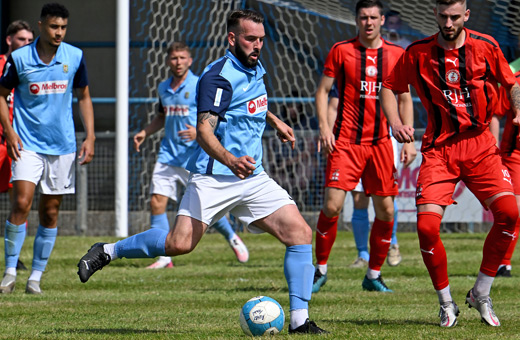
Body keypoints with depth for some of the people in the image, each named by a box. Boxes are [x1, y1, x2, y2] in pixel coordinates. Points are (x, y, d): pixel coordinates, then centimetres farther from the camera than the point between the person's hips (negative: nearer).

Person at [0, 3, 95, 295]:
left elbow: (84, 96, 12)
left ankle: (36, 276, 12)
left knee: (50, 213, 4)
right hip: (28, 144, -2)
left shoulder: (75, 57, 1)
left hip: (63, 146, 2)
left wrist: (90, 137, 3)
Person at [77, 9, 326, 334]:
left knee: (301, 234, -6)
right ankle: (108, 251, 4)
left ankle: (299, 320, -3)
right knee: (179, 244, -20)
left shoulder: (256, 69, 14)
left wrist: (274, 120, 36)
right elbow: (204, 130, -25)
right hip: (214, 177, -8)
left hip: (253, 178, 8)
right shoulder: (220, 75, -14)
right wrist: (230, 160, -39)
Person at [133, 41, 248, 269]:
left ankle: (232, 238, 28)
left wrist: (199, 132, -26)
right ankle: (164, 257, -3)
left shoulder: (199, 86, -8)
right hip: (168, 155, 5)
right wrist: (145, 132, 15)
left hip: (195, 156, -5)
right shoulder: (163, 88, 11)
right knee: (157, 202, -8)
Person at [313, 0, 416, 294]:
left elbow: (405, 99, 14)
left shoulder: (396, 54, 8)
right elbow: (323, 90, 5)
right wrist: (324, 128, -8)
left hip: (381, 141, 3)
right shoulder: (341, 51, 2)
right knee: (332, 206, -12)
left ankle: (374, 275, 14)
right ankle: (321, 269, 5)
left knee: (386, 211, 0)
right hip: (346, 142, -2)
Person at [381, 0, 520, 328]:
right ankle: (446, 303, 5)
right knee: (427, 225, -16)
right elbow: (390, 87, 12)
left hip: (480, 144, 0)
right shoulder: (418, 53, 1)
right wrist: (396, 123, -5)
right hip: (439, 148, 0)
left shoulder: (485, 46, 1)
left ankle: (481, 293, 1)